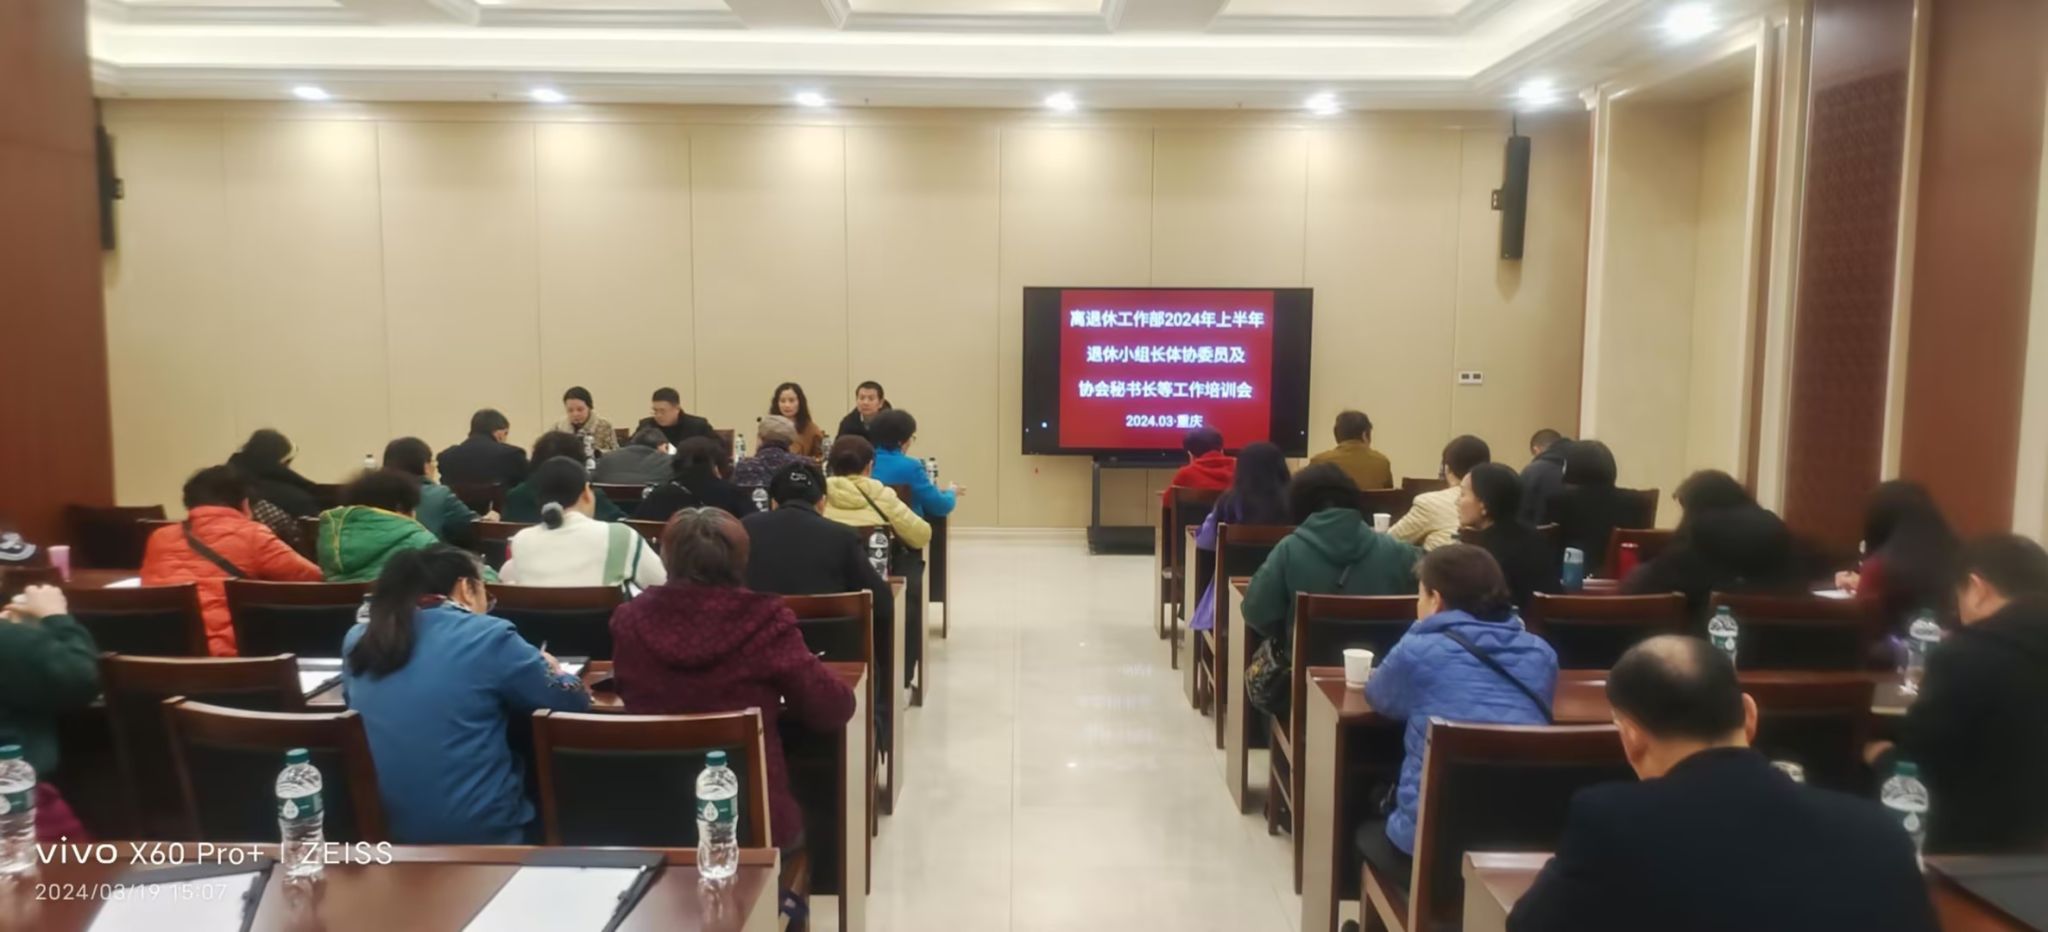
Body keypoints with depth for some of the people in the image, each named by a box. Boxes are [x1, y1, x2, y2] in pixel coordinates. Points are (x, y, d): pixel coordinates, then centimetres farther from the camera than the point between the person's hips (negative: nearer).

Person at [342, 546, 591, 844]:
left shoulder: (357, 640, 4)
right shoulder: (487, 636, -10)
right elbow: (574, 702, -2)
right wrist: (548, 667, 20)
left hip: (386, 834, 6)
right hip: (482, 834, -6)